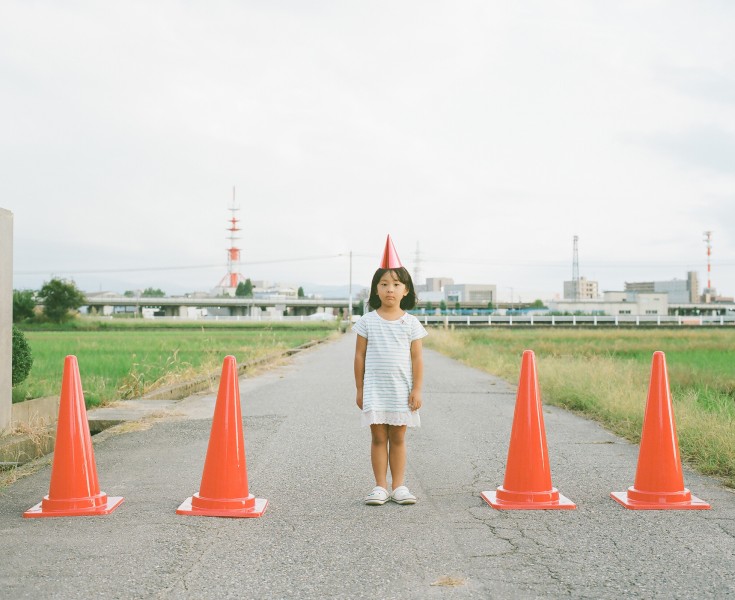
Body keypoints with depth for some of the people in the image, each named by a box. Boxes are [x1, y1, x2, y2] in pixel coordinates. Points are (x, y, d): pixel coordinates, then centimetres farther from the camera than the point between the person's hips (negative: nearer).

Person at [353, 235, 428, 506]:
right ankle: (380, 487, 9)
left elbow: (416, 358, 1)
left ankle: (399, 486, 13)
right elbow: (360, 356, 3)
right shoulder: (367, 321, 0)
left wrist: (417, 389, -4)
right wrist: (360, 389, 2)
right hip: (374, 390, 0)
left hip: (401, 391, 1)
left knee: (398, 438, 7)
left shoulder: (411, 323, 1)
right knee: (378, 438, 2)